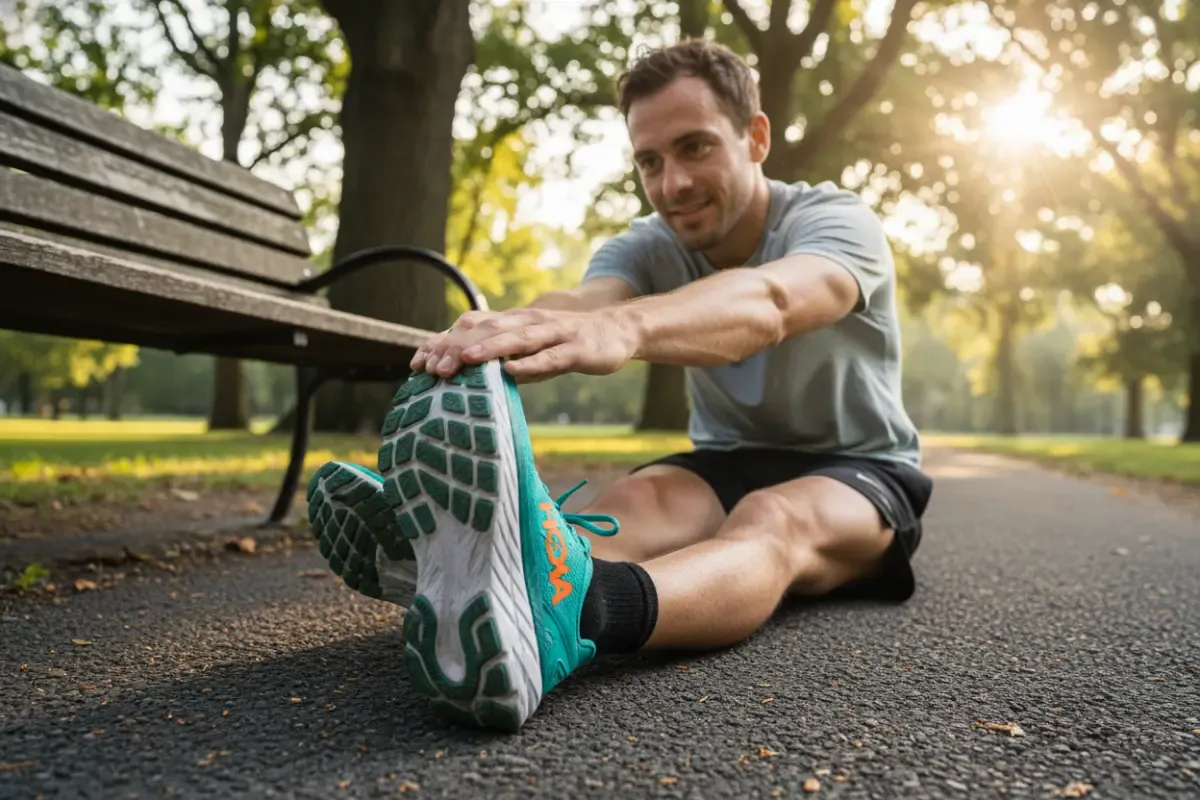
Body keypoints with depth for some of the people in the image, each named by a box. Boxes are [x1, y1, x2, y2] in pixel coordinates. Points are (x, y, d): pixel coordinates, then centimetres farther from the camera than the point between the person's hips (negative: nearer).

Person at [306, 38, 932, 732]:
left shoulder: (838, 222, -17)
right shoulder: (647, 249, -5)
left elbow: (767, 303, -42)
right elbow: (582, 302, -30)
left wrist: (624, 326, -63)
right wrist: (497, 336, -55)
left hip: (861, 470, -4)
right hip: (728, 464, 5)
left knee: (773, 519, -38)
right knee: (639, 499, -29)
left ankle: (571, 608, -68)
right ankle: (459, 569, -58)